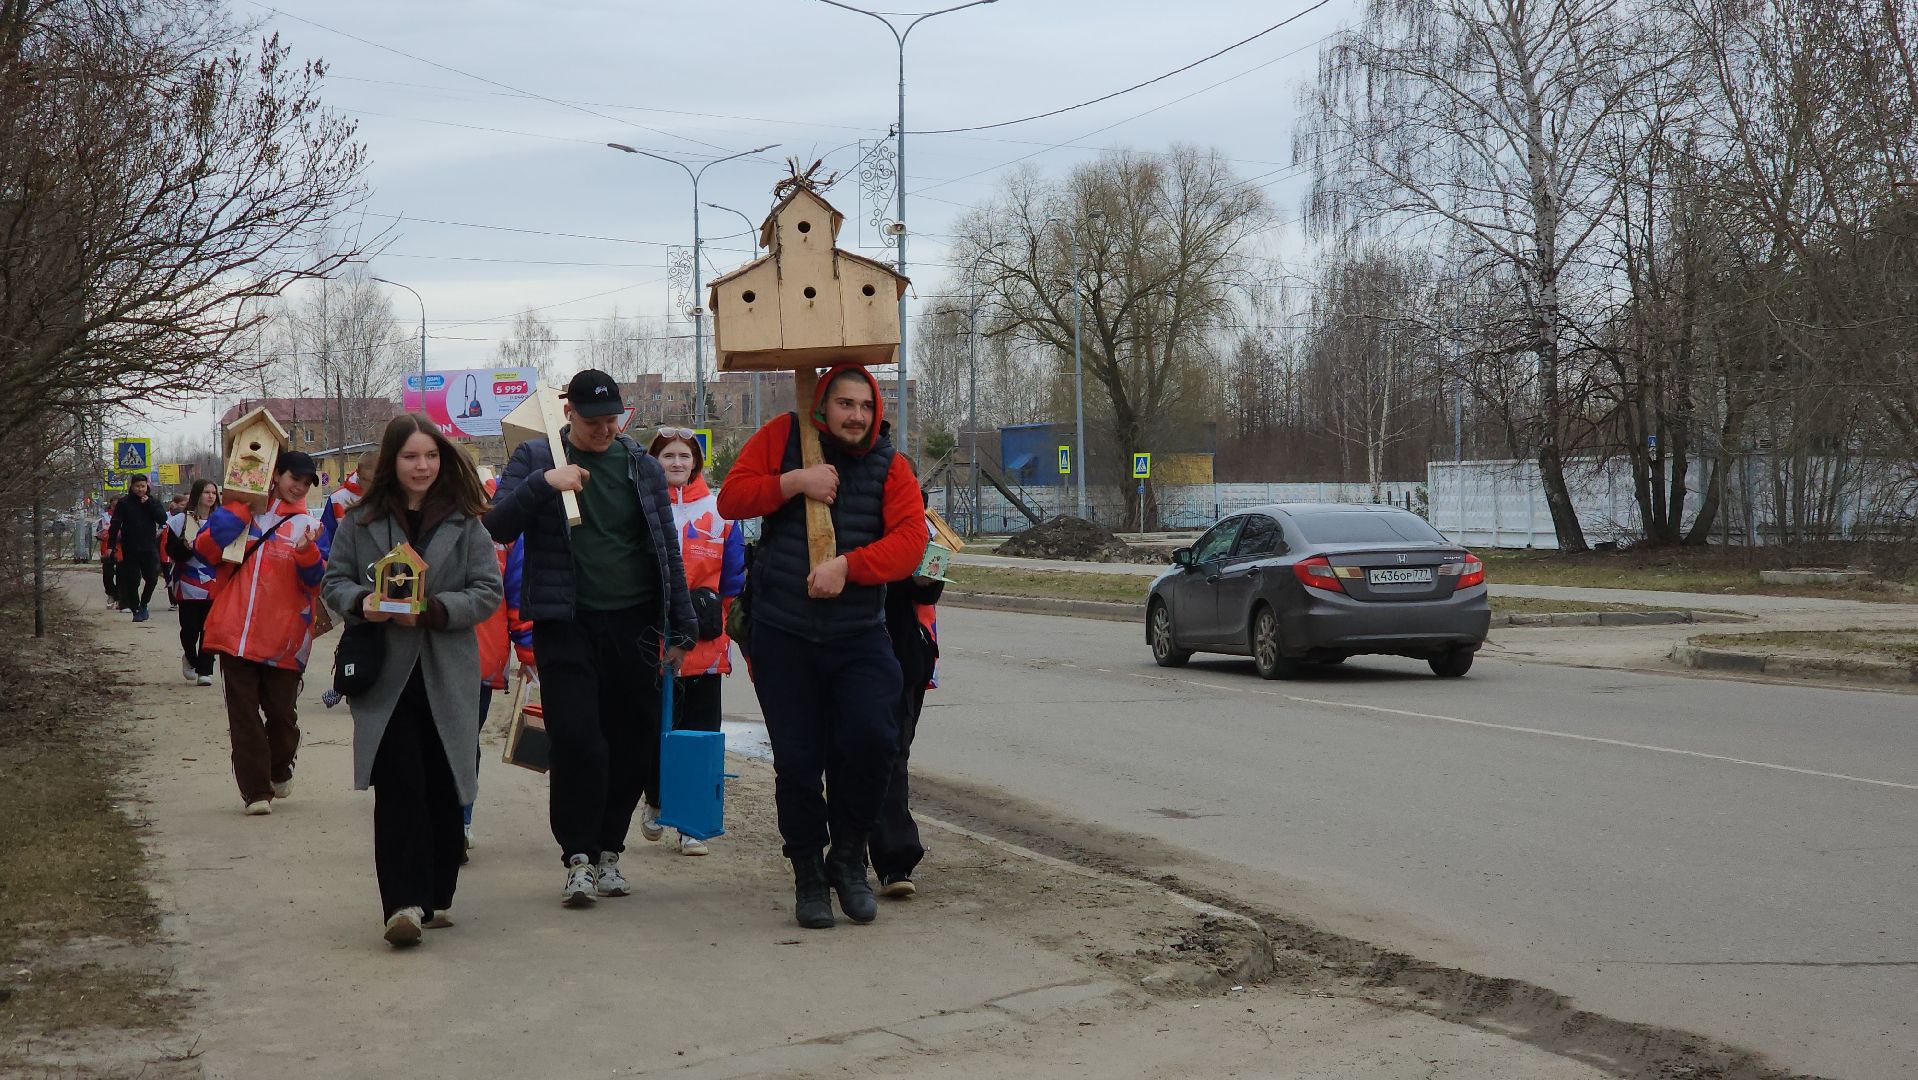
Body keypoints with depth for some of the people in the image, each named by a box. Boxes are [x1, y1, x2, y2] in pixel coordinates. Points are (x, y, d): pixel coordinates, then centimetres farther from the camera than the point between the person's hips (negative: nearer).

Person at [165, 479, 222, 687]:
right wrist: (186, 548, -21)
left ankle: (205, 670, 7)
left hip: (213, 585, 2)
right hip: (189, 585, -2)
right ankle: (190, 658, 27)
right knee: (190, 628, -2)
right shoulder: (180, 520, 0)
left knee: (209, 629, -1)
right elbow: (171, 549, -3)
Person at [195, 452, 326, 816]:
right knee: (244, 716, 0)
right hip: (236, 634, 0)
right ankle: (256, 790, 5)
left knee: (282, 713, 7)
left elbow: (315, 579, -4)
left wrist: (307, 553, -25)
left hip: (282, 640, 0)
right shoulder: (242, 514, 7)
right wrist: (238, 505, -9)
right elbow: (206, 550, -6)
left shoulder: (306, 526, 7)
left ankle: (280, 770, 33)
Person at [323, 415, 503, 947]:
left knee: (444, 790, 6)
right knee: (398, 788, -11)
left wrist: (435, 609, -15)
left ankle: (435, 895, 21)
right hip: (386, 677, -1)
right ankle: (403, 903, -15)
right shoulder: (360, 522, 6)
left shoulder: (465, 523, 4)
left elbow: (488, 592, 0)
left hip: (449, 677, 1)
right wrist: (361, 603, -12)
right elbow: (334, 580, 11)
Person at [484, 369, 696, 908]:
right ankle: (579, 858, -2)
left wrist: (679, 628, 9)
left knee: (633, 743, 4)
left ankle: (607, 850, 18)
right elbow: (498, 527, -6)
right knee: (576, 741, -11)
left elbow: (667, 549, 13)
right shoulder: (535, 458, 4)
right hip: (565, 623, -3)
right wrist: (543, 484, -20)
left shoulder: (640, 464, 9)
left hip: (633, 623, 3)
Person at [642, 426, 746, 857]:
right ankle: (655, 801, 31)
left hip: (705, 647, 1)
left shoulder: (720, 512, 7)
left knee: (699, 734, 1)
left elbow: (734, 581, 8)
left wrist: (720, 619, 2)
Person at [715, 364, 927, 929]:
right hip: (782, 635, 0)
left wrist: (847, 565, -22)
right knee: (797, 761, 2)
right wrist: (795, 481, -17)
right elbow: (731, 498, -4)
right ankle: (808, 876, 22)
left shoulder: (889, 465, 2)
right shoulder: (781, 438, 2)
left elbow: (910, 539, -10)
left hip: (860, 635, 0)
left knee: (871, 738, -18)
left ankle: (848, 857, 6)